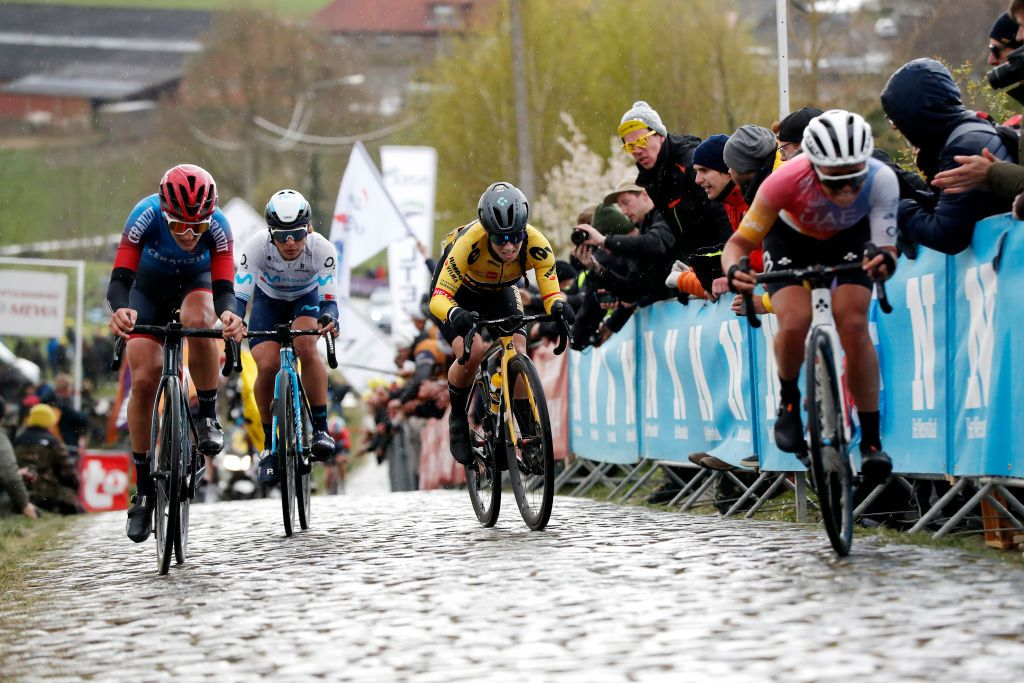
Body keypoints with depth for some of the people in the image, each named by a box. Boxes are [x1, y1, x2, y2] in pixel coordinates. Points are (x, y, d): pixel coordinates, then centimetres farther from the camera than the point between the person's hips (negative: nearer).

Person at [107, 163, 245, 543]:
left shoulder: (218, 226, -32)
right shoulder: (145, 217, -35)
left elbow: (223, 288, -34)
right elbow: (120, 279, -38)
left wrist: (228, 313, -58)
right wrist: (120, 310, -60)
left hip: (196, 283, 0)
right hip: (150, 288, 0)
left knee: (198, 322, -36)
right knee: (144, 380, -12)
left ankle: (208, 417, -16)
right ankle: (143, 488, 0)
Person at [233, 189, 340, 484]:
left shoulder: (321, 249, -33)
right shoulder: (257, 246, -33)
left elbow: (329, 298, -36)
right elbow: (239, 295, -33)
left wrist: (329, 319, -59)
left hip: (307, 298, -1)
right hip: (268, 300, 1)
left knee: (306, 346, -32)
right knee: (267, 366, -21)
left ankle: (320, 428, -21)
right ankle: (270, 442, 0)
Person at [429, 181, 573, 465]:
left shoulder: (536, 245, -33)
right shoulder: (470, 242, -41)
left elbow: (550, 291, -28)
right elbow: (438, 298, -42)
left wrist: (558, 306, -52)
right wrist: (457, 315, -63)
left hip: (499, 292, 3)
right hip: (459, 291, -3)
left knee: (518, 353, -18)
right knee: (472, 353, -25)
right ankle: (458, 416, 2)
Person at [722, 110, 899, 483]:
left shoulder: (881, 180, -36)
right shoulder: (787, 181, -39)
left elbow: (887, 248, -34)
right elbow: (739, 243, -31)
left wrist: (885, 261, -59)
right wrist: (734, 270, -53)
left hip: (850, 237, 0)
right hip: (792, 237, 0)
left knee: (853, 324, -20)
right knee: (794, 322, -24)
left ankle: (872, 441, -8)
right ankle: (789, 400, 7)